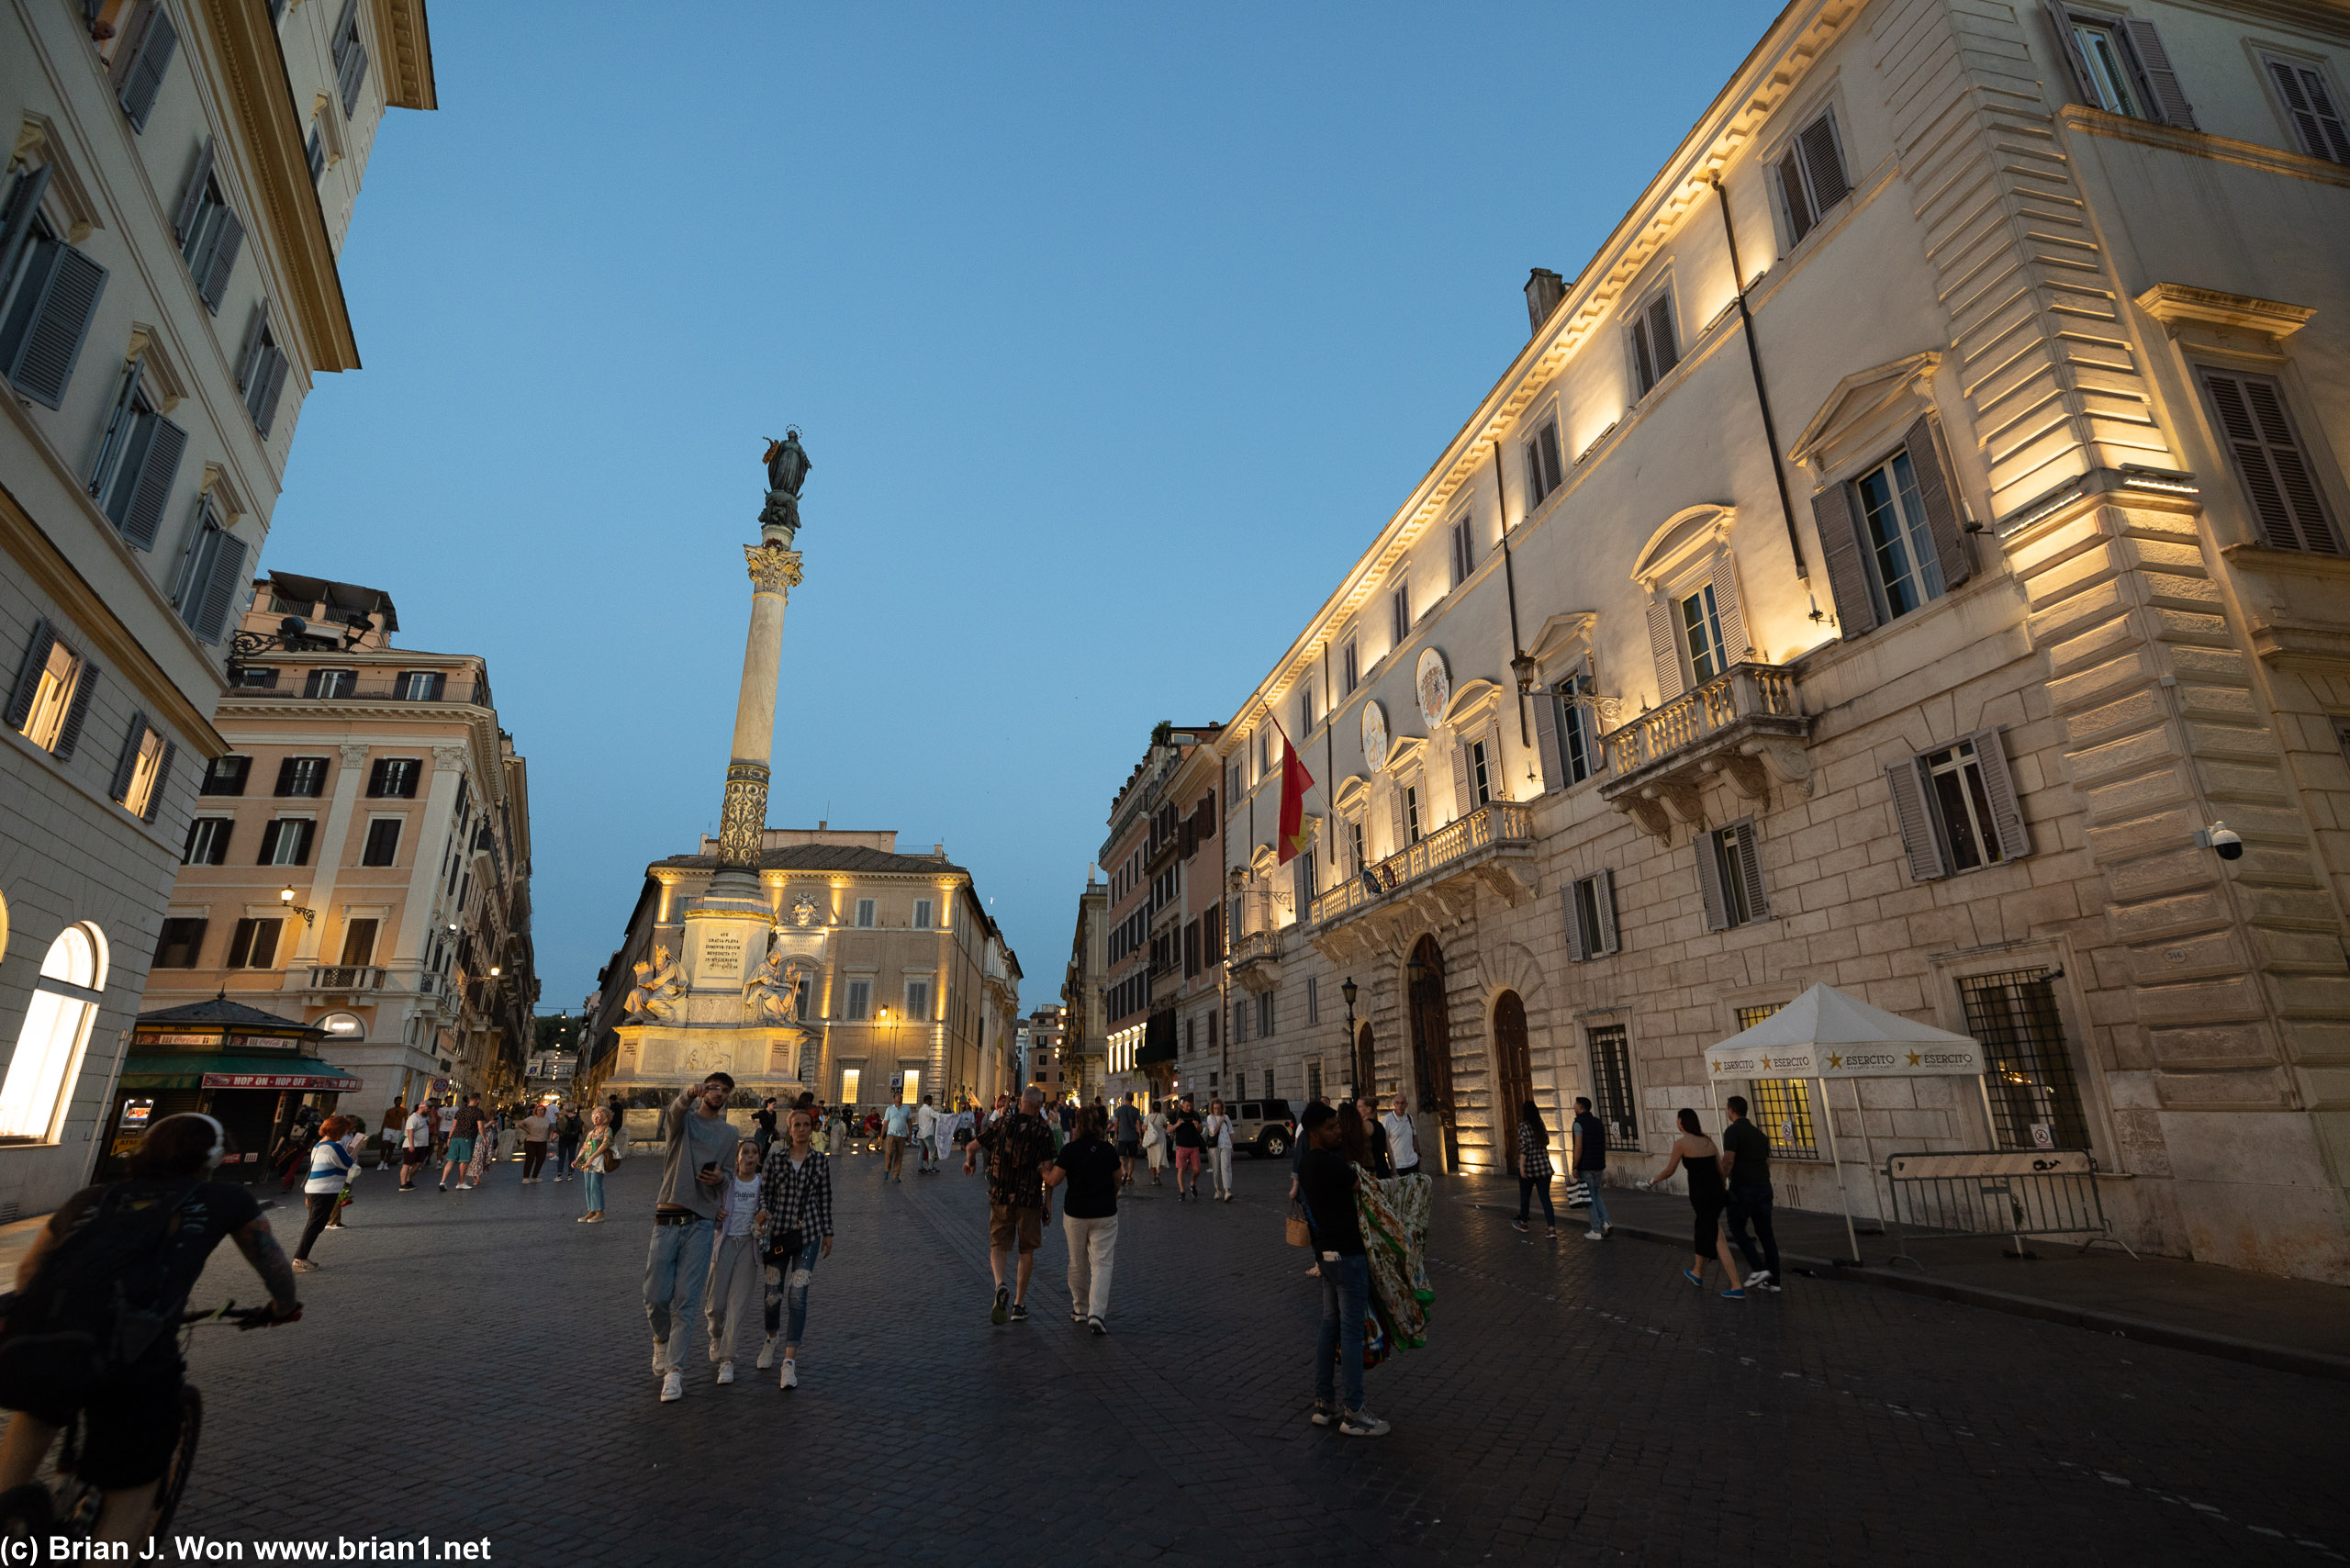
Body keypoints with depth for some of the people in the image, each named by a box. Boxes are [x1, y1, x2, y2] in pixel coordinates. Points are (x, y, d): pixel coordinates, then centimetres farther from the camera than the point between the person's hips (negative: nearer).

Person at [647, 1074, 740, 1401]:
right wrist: (691, 1094, -44)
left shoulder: (728, 1134, 14)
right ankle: (663, 1339, 33)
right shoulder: (684, 1119, 5)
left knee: (686, 1300, -3)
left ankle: (674, 1370, 2)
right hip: (667, 1219, -1)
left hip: (700, 1222, 1)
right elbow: (676, 1111, -20)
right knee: (655, 1297, 3)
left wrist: (721, 1178, -4)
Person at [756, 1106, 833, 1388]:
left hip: (808, 1233, -1)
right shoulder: (775, 1159, 1)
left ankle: (790, 1361, -4)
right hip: (778, 1231, 1)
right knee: (773, 1293, 10)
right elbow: (764, 1191, 5)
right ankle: (771, 1339, 40)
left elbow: (825, 1199, 7)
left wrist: (828, 1233, 10)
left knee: (798, 1294, -9)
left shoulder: (821, 1162, 2)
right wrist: (763, 1211, -16)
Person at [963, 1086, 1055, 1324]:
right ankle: (1019, 1304, 16)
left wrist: (970, 1162, 30)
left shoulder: (1002, 1124, -1)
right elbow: (1047, 1170, -14)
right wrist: (1048, 1202, 0)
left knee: (998, 1245, 10)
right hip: (1030, 1197, -1)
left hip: (1000, 1195, 1)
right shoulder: (1043, 1131, -9)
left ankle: (1000, 1285, -17)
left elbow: (972, 1146, 8)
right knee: (1027, 1250, 13)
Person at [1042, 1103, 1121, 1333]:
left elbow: (1053, 1181, -10)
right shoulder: (1108, 1149, -3)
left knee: (1078, 1264, 16)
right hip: (1105, 1214, 0)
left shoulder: (1070, 1149, -10)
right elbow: (1117, 1182, 8)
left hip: (1075, 1213, 0)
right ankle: (1097, 1313, -11)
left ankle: (1080, 1309, 28)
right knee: (1101, 1263, 2)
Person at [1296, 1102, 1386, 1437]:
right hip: (1347, 1254, -9)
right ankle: (1353, 1413, 7)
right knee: (1351, 1331, -1)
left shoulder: (1306, 1163, 7)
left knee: (1330, 1326, 16)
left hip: (1325, 1252, 9)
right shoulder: (1331, 1164, -22)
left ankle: (1324, 1403, 23)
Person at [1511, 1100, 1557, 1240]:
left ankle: (1523, 1223, 30)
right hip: (1544, 1166, 4)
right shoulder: (1541, 1125, 5)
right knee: (1545, 1197, 4)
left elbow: (1524, 1147, -18)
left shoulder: (1523, 1126, -12)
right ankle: (1552, 1229, -7)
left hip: (1529, 1167, -4)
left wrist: (1521, 1167, -18)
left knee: (1525, 1196, 14)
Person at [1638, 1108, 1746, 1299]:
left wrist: (1651, 1181, 13)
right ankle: (1697, 1273, 37)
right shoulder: (1708, 1141, 10)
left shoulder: (1681, 1143, -9)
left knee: (1718, 1241, 1)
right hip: (1717, 1193, 7)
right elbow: (1721, 1170, 11)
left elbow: (1669, 1170, -3)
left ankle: (1736, 1288, 4)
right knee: (1702, 1233, 23)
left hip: (1701, 1195, -7)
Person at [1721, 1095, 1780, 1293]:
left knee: (1737, 1230, 9)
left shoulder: (1732, 1131, -10)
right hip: (1764, 1187, 7)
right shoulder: (1759, 1133, 13)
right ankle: (1773, 1280, 11)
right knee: (1765, 1232, 10)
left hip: (1743, 1188, -7)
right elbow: (1767, 1163, 17)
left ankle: (1758, 1269, -3)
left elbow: (1728, 1160, -18)